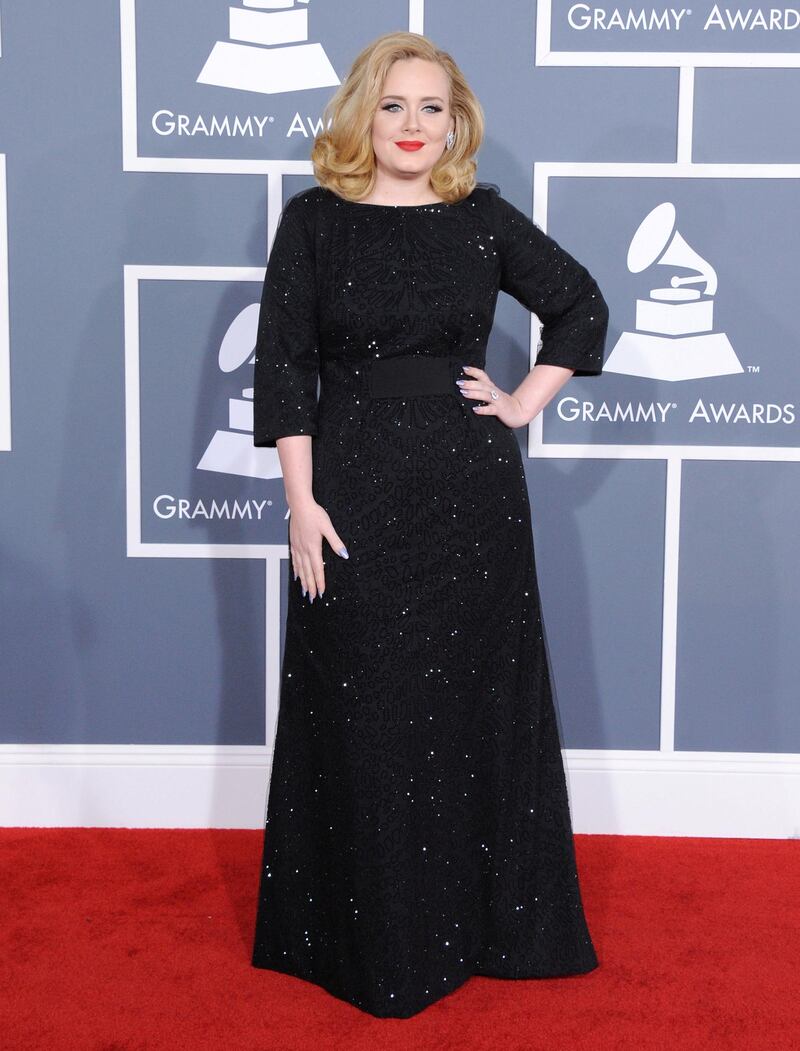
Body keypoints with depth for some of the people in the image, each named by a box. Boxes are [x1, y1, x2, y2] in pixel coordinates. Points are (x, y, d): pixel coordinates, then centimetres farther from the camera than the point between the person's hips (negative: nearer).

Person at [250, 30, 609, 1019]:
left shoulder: (484, 217, 4)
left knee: (476, 698, 9)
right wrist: (302, 501, -9)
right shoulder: (313, 219, 1)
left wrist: (525, 403, 3)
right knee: (361, 712, 5)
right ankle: (369, 935, 22)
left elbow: (582, 306, 15)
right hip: (353, 492, -1)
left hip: (470, 491, 2)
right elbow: (284, 364, -3)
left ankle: (483, 919, 27)